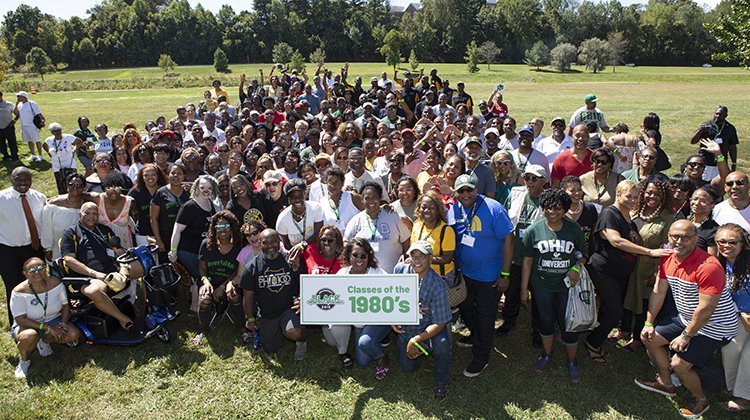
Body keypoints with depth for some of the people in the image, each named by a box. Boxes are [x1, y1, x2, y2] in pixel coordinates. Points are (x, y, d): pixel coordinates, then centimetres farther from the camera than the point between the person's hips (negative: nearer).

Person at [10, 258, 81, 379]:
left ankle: (44, 342, 9)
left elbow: (65, 305, -2)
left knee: (74, 334, -21)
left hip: (53, 320, 4)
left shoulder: (55, 282, -12)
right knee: (29, 336, -38)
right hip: (28, 325, -3)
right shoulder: (19, 292, -21)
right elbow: (20, 319, -22)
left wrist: (64, 324, -20)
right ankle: (24, 360, -3)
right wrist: (47, 327, -30)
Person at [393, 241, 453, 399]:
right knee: (408, 367, 7)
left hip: (430, 326, -4)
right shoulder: (400, 270, -15)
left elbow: (439, 323, -26)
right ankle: (423, 348, 41)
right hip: (406, 326, 4)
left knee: (441, 345, -36)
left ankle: (441, 382, -6)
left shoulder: (437, 285, -28)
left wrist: (415, 340, -31)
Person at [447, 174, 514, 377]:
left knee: (485, 316, 8)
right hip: (463, 272, 6)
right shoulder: (453, 210, -4)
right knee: (465, 308, 23)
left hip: (488, 275, -6)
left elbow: (508, 240, -19)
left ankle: (481, 357, 25)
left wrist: (504, 275, -18)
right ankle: (476, 336, 51)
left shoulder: (493, 209, -21)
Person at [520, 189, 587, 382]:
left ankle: (571, 361, 29)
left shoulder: (574, 229, -5)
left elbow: (583, 254, 8)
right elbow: (527, 261, -3)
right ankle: (547, 354, 41)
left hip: (567, 286, 0)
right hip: (542, 286, 0)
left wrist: (576, 268, -14)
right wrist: (524, 288, -1)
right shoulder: (533, 230, -8)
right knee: (546, 321, 18)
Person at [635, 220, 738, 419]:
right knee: (650, 337, 10)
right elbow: (658, 292, 4)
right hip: (686, 320, 8)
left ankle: (700, 400, 20)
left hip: (714, 326, -8)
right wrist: (649, 323, 3)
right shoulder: (667, 260, -3)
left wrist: (686, 336, -19)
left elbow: (706, 309, -28)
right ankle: (666, 383, 30)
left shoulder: (708, 267, -29)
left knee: (679, 364, -10)